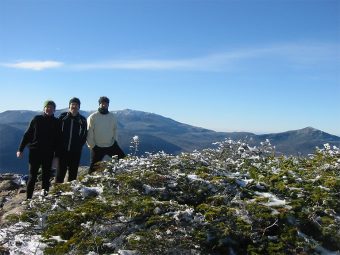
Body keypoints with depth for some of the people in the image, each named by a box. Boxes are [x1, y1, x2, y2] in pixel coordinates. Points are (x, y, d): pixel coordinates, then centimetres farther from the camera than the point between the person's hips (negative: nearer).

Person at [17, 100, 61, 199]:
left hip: (48, 154, 1)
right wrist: (20, 149, 0)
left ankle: (45, 195, 16)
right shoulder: (37, 119, 1)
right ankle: (28, 198, 9)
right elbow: (27, 134, 3)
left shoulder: (56, 122, 3)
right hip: (35, 152, -1)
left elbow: (58, 139, 5)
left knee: (46, 176, 7)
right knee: (32, 176, 3)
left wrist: (57, 155, 2)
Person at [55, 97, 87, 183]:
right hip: (63, 150, -1)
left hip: (76, 151, 1)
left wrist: (79, 145, -2)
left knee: (73, 173, 6)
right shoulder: (63, 117, 4)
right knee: (60, 171, 0)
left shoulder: (82, 120, 6)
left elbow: (84, 135, 8)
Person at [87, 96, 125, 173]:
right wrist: (92, 146, -11)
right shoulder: (92, 117, -9)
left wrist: (114, 140, 6)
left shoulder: (112, 116, 5)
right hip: (97, 147, -4)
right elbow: (89, 133, -9)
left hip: (111, 145, 4)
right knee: (94, 167, 2)